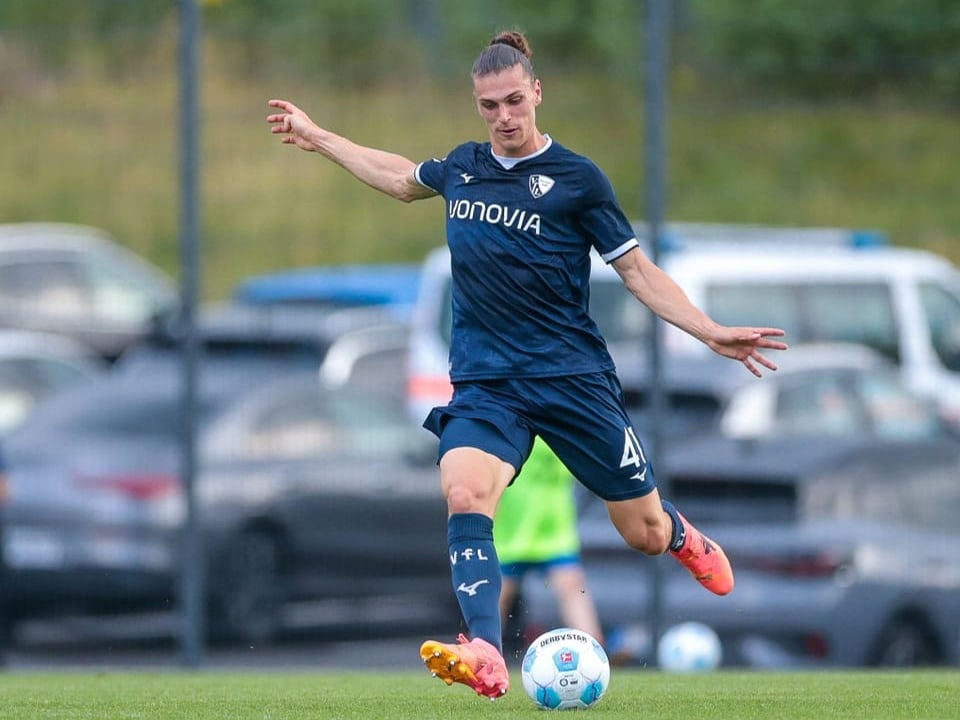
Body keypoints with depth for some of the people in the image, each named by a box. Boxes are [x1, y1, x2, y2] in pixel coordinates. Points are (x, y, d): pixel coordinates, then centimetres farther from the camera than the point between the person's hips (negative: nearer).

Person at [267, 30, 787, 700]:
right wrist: (317, 136, 35)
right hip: (486, 382, 2)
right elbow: (402, 176, 30)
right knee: (464, 494, -29)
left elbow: (638, 270, 0)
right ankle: (485, 657, -40)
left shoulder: (577, 178, -5)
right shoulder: (461, 167, 7)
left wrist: (711, 332, -10)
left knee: (645, 535, 8)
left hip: (573, 376, -2)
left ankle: (679, 533, 48)